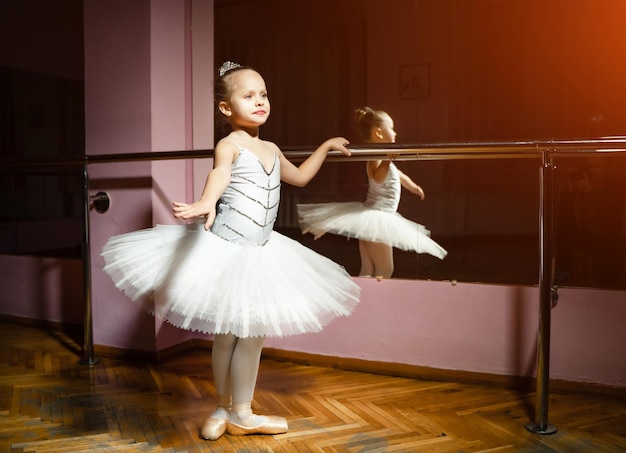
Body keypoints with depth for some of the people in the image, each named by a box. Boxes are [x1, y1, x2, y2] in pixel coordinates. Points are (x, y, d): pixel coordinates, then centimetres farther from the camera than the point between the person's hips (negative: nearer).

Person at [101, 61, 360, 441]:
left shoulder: (271, 149, 12)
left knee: (252, 332, 9)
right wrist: (207, 202, -55)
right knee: (227, 334, 4)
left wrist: (326, 146, 36)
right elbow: (220, 174, -34)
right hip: (222, 249, -6)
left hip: (258, 252, 7)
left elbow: (300, 178, 31)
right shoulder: (229, 145, -10)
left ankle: (239, 412, 26)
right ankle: (227, 408, 24)